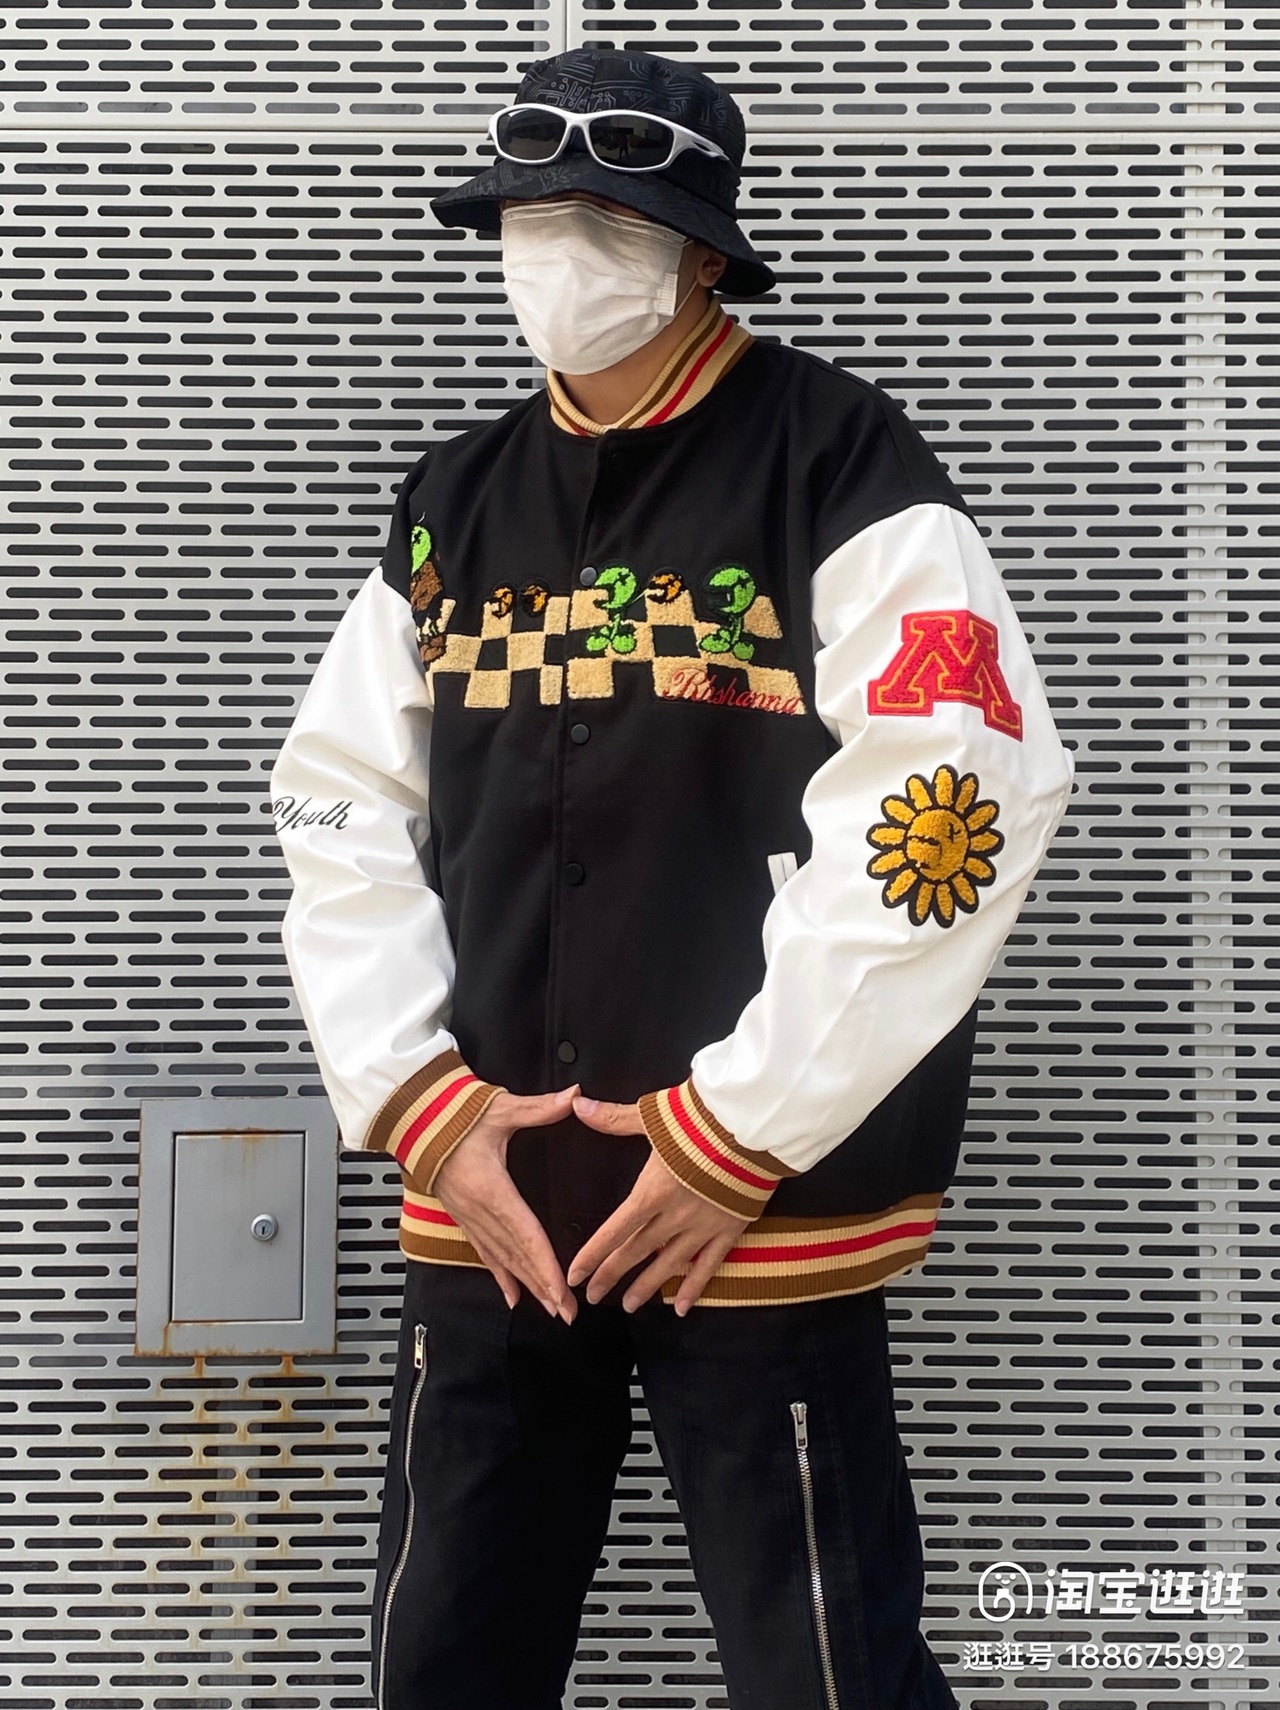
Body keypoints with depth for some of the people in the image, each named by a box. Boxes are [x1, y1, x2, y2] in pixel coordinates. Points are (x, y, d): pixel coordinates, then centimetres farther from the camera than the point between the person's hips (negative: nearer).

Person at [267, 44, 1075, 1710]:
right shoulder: (453, 501, 12)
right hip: (486, 1207, 6)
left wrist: (738, 1134, -14)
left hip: (766, 1220, -5)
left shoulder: (839, 464, -6)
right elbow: (342, 814, 11)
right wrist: (426, 1105, -1)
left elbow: (957, 804, -16)